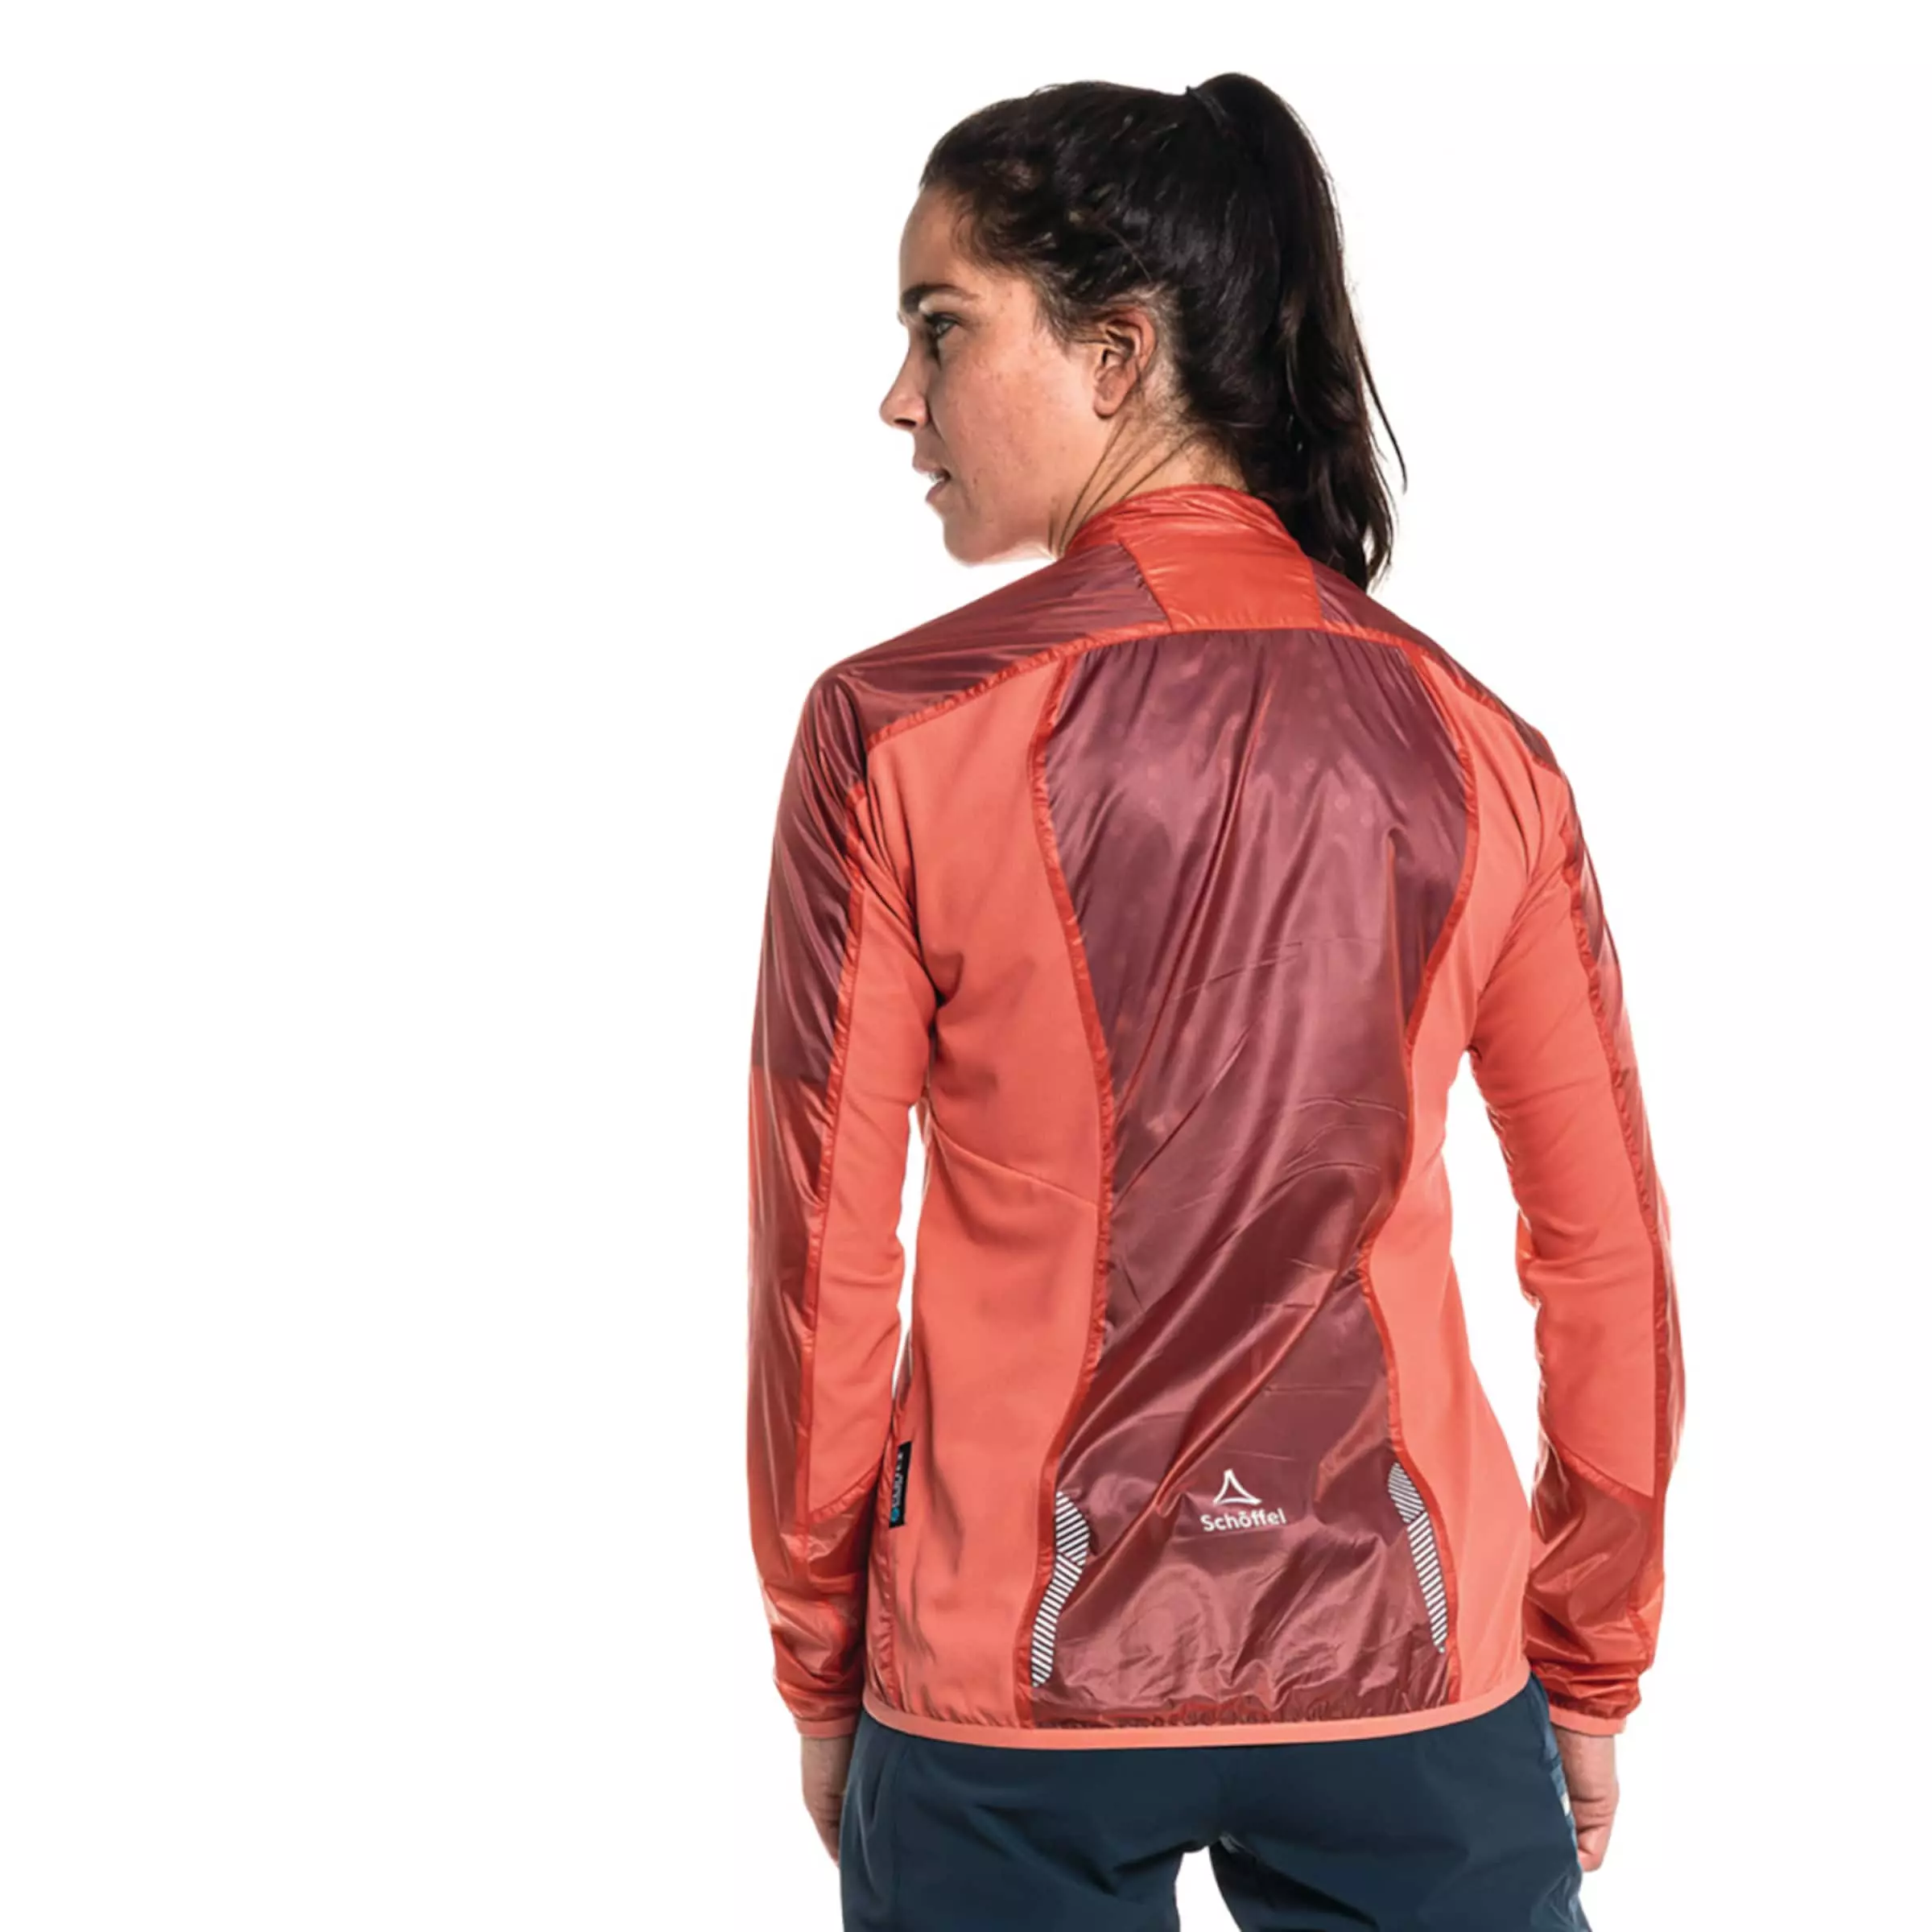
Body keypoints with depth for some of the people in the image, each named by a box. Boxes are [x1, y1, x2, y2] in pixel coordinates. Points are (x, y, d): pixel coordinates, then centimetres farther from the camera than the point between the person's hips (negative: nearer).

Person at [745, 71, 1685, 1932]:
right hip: (1405, 1667, 2)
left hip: (1006, 1693, -1)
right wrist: (1594, 1675, 14)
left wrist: (820, 1672, 7)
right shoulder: (1476, 747, -3)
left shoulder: (894, 733, -11)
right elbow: (1610, 1265, 2)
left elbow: (825, 1264, -7)